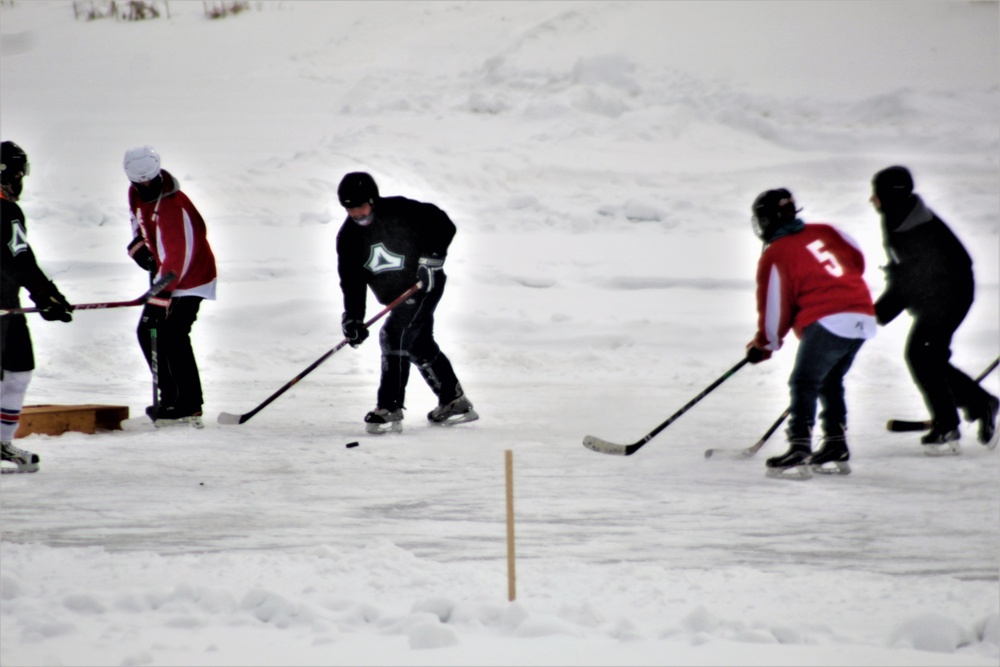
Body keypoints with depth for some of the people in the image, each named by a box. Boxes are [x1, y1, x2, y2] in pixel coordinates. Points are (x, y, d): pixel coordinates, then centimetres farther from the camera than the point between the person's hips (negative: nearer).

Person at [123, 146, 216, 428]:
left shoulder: (174, 206, -30)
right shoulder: (136, 194, -3)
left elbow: (178, 258, -32)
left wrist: (161, 295, -35)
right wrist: (138, 244, 3)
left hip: (190, 276, -9)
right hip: (164, 275, 9)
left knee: (172, 335, -18)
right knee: (147, 332, 8)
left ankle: (190, 405, -14)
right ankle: (169, 397, 16)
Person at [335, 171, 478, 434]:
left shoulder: (400, 212, -21)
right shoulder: (348, 238, -5)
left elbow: (443, 225, -15)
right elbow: (351, 281, -7)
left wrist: (432, 257, -28)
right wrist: (353, 319, -19)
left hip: (425, 286, -7)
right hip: (395, 295, 7)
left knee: (395, 334, -21)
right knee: (420, 346, 17)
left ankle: (390, 409, -24)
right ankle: (455, 402, 34)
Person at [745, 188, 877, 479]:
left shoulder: (775, 256, -2)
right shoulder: (826, 232, 17)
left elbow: (774, 307, 1)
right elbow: (857, 259, 21)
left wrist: (763, 345, 15)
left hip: (827, 321, -8)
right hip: (863, 317, 8)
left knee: (804, 383, -4)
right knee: (831, 382, 20)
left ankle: (799, 451, -14)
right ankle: (836, 450, 19)